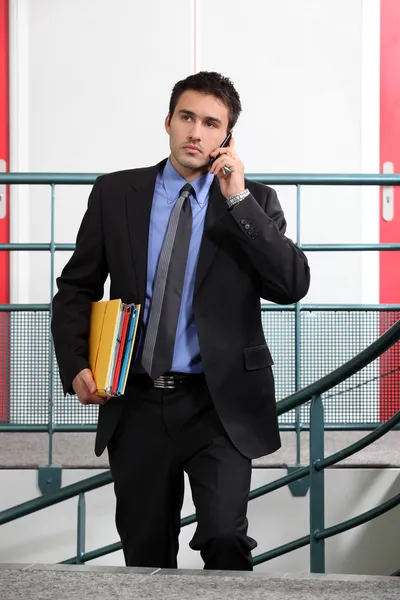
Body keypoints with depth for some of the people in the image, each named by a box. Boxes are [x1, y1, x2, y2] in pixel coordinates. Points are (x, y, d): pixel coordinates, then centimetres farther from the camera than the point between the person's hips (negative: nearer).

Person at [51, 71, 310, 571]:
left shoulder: (254, 201, 3)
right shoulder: (114, 194, 5)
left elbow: (293, 285, -10)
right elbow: (76, 290, 10)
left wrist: (238, 201, -15)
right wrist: (75, 366, -6)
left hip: (219, 404, -2)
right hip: (136, 404, 2)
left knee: (225, 540, -17)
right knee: (145, 556, 11)